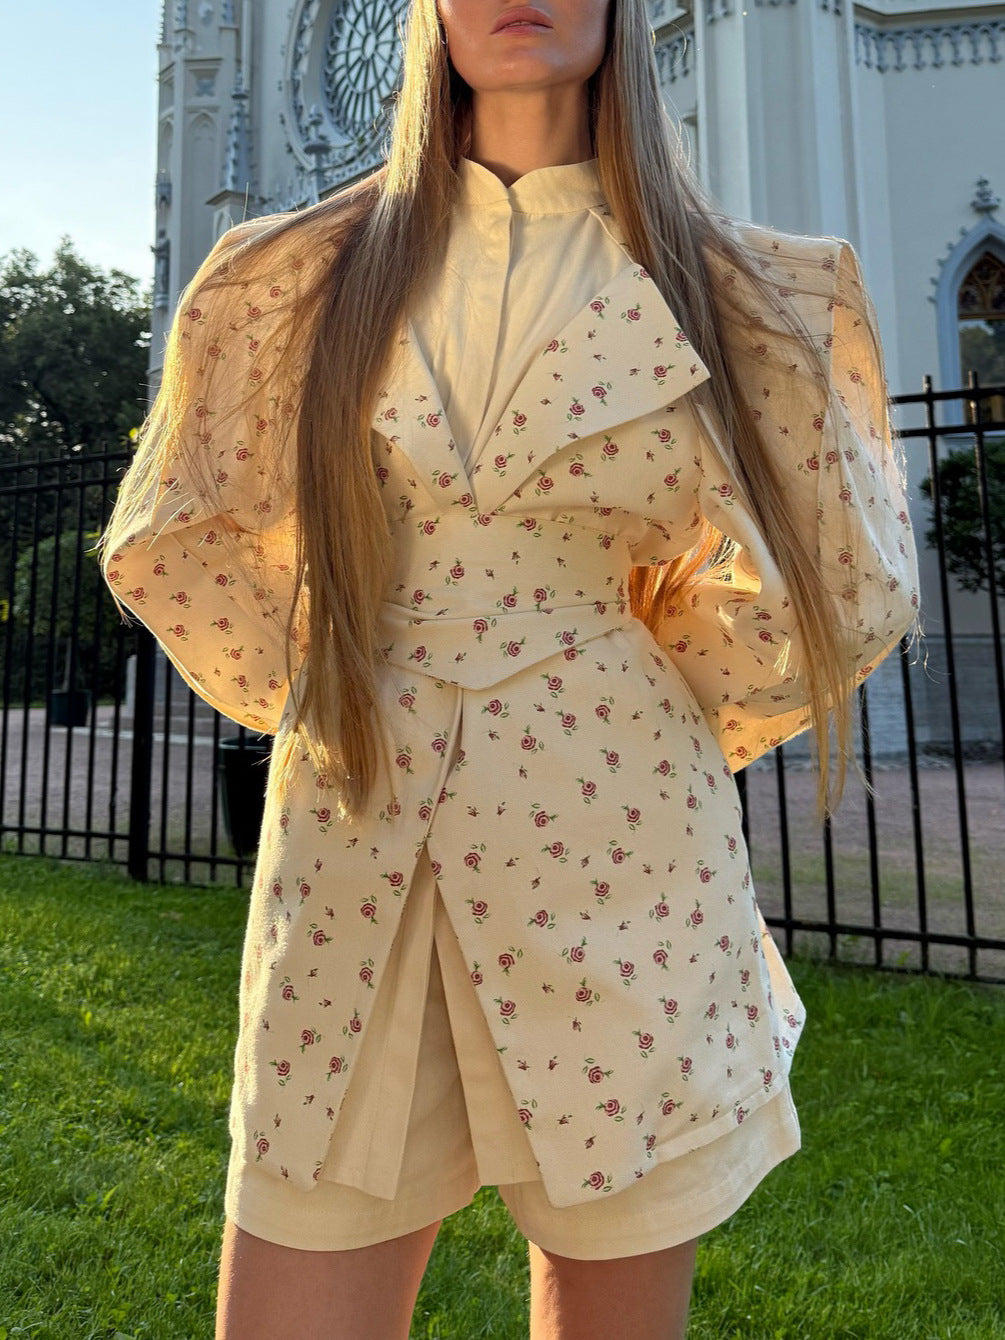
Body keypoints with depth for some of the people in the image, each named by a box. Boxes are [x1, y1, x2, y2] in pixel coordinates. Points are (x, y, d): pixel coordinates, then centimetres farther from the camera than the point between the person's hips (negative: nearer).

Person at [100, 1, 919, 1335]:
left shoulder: (722, 287, 6)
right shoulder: (306, 272, 9)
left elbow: (844, 587, 12)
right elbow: (178, 548, 16)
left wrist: (664, 731, 8)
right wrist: (320, 702, 11)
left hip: (616, 844, 0)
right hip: (351, 855, 2)